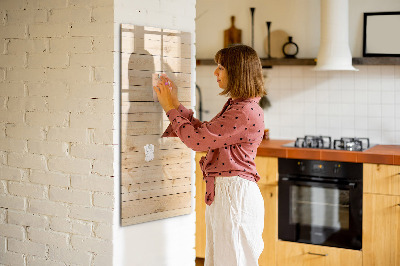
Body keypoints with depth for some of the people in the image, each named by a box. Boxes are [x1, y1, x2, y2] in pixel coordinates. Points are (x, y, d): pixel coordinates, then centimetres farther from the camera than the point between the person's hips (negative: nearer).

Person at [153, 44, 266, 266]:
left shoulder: (246, 112, -20)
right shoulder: (235, 106, 13)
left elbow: (197, 140, -19)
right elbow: (204, 132, 18)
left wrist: (171, 108, -7)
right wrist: (176, 104, 16)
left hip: (235, 194, -10)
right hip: (221, 192, 10)